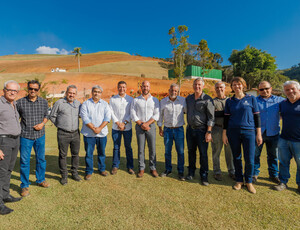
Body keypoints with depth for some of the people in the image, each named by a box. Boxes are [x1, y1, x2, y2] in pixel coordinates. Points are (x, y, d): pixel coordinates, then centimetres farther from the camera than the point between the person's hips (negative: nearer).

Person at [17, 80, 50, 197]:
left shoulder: (44, 102, 3)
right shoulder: (20, 102, -4)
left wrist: (42, 124, -6)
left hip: (40, 135, 3)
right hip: (25, 136, -2)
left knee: (41, 159, 13)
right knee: (24, 161, 4)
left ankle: (40, 180, 32)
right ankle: (25, 185, 21)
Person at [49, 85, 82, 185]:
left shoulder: (78, 104, 7)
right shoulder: (59, 103, -2)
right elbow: (52, 116, 6)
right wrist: (59, 125, 5)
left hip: (75, 133, 3)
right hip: (63, 134, -3)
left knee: (75, 154, 10)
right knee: (62, 155, 4)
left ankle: (74, 173, 26)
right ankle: (64, 175, 19)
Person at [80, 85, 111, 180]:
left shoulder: (105, 104, 8)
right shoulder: (85, 104, 3)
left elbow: (107, 117, -2)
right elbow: (85, 118, -6)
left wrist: (99, 128, -13)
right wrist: (93, 128, -14)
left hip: (102, 133, 2)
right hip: (89, 133, -1)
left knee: (102, 152, 11)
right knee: (89, 153, 4)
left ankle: (102, 169, 28)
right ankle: (89, 171, 19)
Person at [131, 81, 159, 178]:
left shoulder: (155, 100, 7)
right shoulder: (136, 100, 7)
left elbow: (157, 115, 0)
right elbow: (133, 115, 1)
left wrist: (147, 123, -12)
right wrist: (141, 124, -10)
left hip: (151, 126, 0)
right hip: (139, 126, 0)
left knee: (152, 148, 2)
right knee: (140, 148, 3)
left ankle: (153, 168, 16)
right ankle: (141, 168, 15)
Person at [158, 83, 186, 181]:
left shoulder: (183, 100, -2)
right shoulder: (163, 101, 1)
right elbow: (160, 115, 8)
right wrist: (160, 128, 8)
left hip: (179, 129, -1)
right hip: (167, 129, 1)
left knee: (180, 152, 3)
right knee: (167, 151, 10)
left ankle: (180, 171, 19)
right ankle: (168, 169, 28)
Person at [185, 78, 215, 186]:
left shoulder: (207, 99, -7)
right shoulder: (188, 98, 8)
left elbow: (211, 117, -8)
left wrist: (209, 132, -14)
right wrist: (189, 125, 13)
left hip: (201, 130, -4)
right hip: (190, 129, 5)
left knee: (203, 153, 2)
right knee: (191, 151, 13)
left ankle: (204, 175, 17)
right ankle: (191, 172, 28)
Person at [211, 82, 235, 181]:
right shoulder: (212, 102, 5)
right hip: (217, 129, -2)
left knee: (230, 151, 9)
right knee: (216, 151, 5)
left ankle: (231, 171, 24)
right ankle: (217, 172, 18)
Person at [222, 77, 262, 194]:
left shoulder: (251, 99, 3)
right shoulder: (229, 101, 6)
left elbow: (256, 116, 4)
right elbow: (226, 118, 8)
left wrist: (259, 134, 1)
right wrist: (224, 134, 4)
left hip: (249, 132, -1)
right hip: (233, 132, 1)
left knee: (249, 159, -1)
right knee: (236, 158, 9)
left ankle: (249, 181, 22)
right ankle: (239, 181, 26)